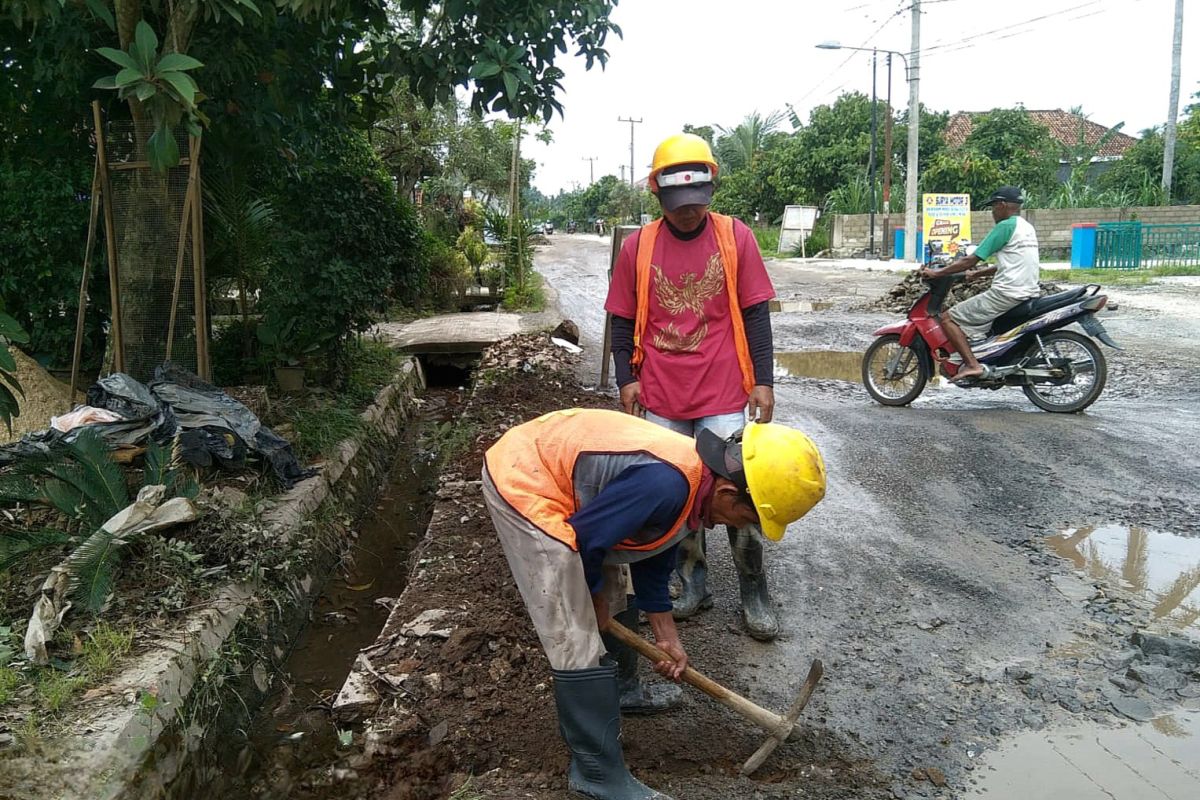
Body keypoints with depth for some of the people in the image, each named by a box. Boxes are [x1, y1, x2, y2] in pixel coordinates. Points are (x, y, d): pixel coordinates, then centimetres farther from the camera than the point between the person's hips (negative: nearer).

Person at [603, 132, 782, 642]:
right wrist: (626, 378, 0)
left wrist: (763, 380, -2)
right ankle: (692, 581, 27)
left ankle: (753, 591, 16)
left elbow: (755, 315, 1)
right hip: (660, 397, 2)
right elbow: (623, 320, 7)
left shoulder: (736, 238, -1)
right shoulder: (637, 247, 2)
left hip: (722, 394, -2)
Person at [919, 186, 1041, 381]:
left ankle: (972, 365, -18)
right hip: (1030, 294, 10)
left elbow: (971, 260, -11)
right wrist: (977, 274, 32)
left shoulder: (1005, 226, -10)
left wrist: (936, 273, -4)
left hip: (1006, 294, -10)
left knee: (948, 317, -7)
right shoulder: (1027, 227, 18)